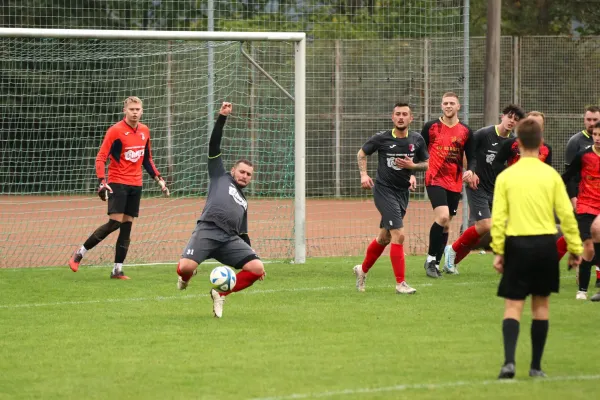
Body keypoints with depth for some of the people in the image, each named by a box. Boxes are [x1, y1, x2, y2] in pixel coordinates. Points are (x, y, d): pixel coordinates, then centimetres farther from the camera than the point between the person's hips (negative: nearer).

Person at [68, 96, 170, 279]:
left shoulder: (144, 131, 9)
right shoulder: (115, 131, -10)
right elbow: (101, 158, -12)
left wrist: (158, 179, 14)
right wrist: (102, 182, -24)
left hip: (136, 185, 6)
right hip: (117, 183, -6)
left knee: (127, 226, 3)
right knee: (115, 222, -15)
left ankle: (118, 269, 6)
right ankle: (79, 253, -3)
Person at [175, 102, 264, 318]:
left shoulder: (243, 202, 35)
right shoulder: (221, 177, 22)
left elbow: (243, 235, 35)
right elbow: (214, 146, 14)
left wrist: (250, 257, 24)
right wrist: (222, 117, 7)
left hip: (230, 239, 5)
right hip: (208, 231, -5)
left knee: (258, 268, -17)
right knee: (185, 268, -27)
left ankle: (221, 293, 0)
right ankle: (186, 277, 14)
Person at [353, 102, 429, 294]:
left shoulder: (417, 140, 1)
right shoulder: (381, 138, -8)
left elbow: (427, 163, 11)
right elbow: (362, 153, 7)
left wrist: (413, 166, -10)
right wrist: (364, 174, -6)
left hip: (403, 192, 5)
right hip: (384, 190, -5)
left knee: (384, 237, 17)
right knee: (398, 235, -16)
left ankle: (363, 269, 40)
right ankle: (400, 283, -11)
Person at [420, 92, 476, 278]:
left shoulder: (465, 131, 5)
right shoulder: (431, 127, -1)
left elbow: (471, 157, 9)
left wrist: (470, 170, -11)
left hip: (455, 184, 4)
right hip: (435, 180, -4)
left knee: (445, 224, 8)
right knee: (443, 217, -21)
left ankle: (436, 263, 20)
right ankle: (431, 258, -8)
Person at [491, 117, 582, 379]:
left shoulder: (506, 177, -2)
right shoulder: (551, 175, -1)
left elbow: (498, 218, -5)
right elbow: (567, 214, -2)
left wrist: (498, 251, 1)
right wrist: (575, 249, 5)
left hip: (517, 244, -1)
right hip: (545, 244, 1)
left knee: (513, 307, 1)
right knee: (541, 306, 13)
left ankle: (509, 361, -19)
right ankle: (536, 366, 15)